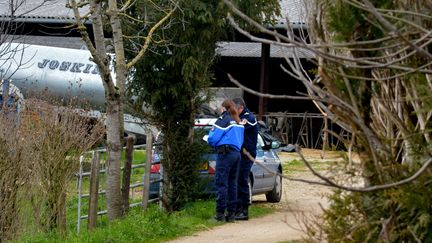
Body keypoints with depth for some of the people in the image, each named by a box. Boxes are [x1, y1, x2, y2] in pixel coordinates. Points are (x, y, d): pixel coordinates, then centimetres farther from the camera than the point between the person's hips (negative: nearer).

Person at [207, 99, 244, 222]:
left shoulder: (223, 120, -6)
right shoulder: (239, 122, 17)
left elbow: (212, 139, -9)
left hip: (225, 153, -8)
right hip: (237, 153, 8)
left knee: (221, 183, -6)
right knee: (232, 184, 11)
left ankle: (220, 213, -10)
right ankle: (231, 213, 11)